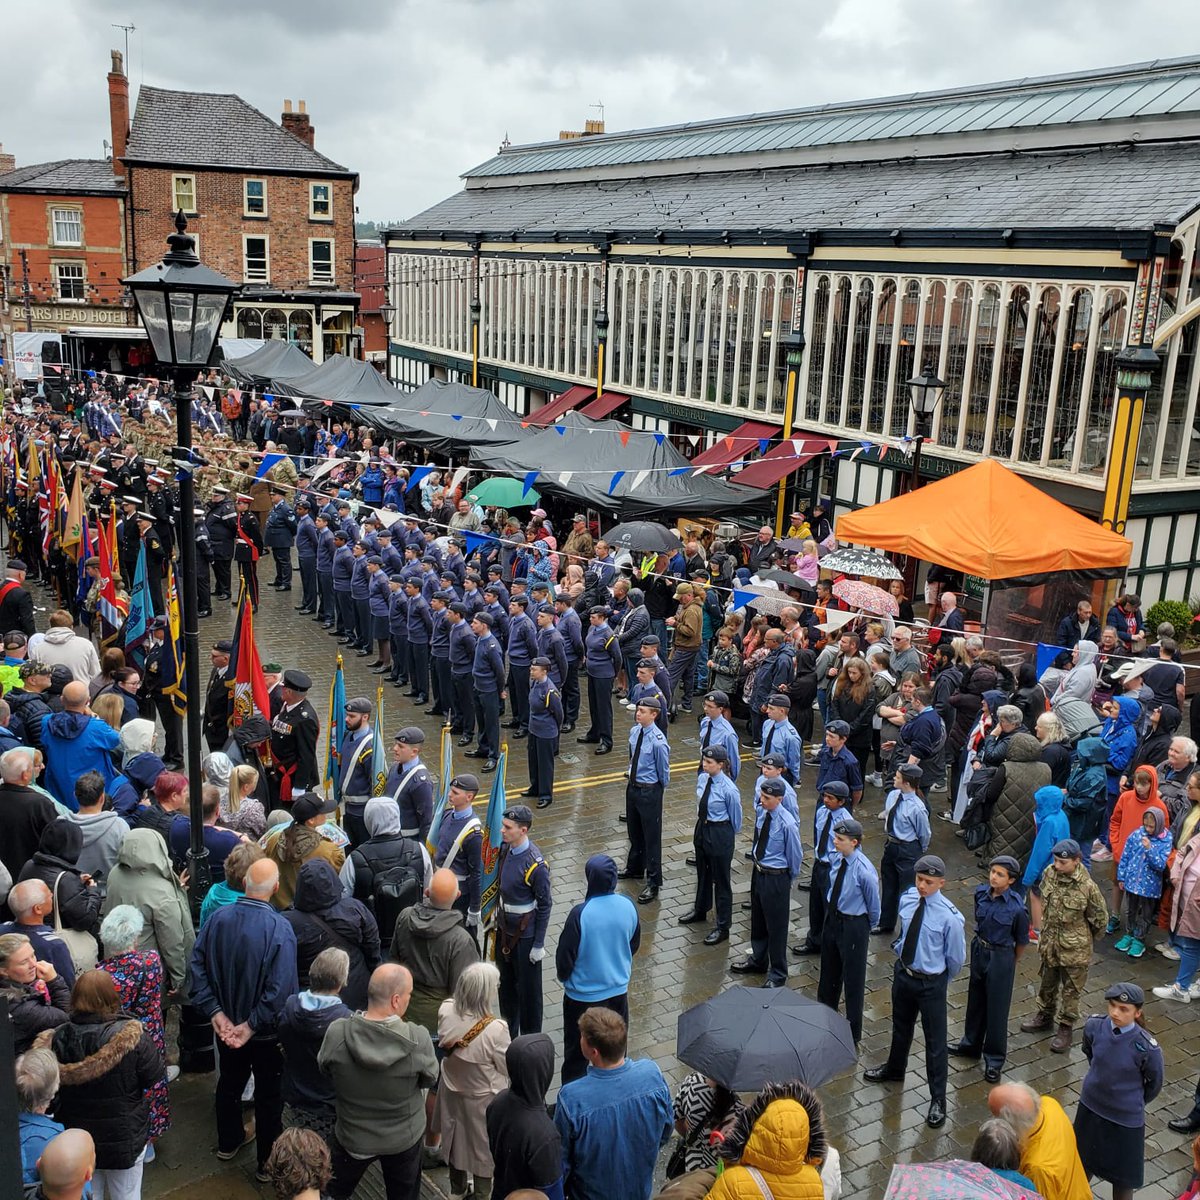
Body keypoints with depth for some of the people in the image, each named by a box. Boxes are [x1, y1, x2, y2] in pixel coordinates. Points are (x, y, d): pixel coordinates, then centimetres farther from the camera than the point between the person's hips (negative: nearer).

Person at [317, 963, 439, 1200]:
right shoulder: (418, 1038, -30)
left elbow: (324, 1068, -5)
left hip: (352, 1135, 0)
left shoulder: (337, 1033, -26)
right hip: (404, 1137, 0)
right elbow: (428, 1079, -11)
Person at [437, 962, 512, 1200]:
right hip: (483, 1099, -5)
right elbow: (507, 1068, -20)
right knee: (483, 1147, 22)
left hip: (452, 1091, 5)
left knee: (457, 1138, 30)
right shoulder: (495, 1029, -37)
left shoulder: (445, 1012, -23)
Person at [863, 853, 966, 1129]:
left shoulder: (949, 917, -26)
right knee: (900, 1026, 28)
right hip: (903, 972, 6)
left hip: (931, 984, -6)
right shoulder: (907, 900, -10)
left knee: (935, 1041, 9)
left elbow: (957, 958, -12)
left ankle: (938, 1099, 25)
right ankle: (894, 1069, 54)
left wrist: (941, 980, 2)